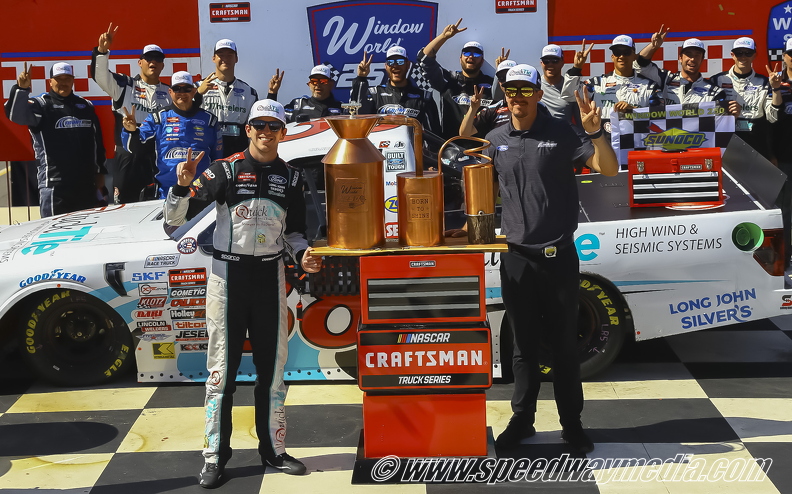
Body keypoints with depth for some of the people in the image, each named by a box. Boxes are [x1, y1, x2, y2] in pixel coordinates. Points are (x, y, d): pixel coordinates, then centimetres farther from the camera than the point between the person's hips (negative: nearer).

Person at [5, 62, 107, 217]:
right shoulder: (41, 105, 1)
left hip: (87, 185, 5)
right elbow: (16, 115, -19)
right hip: (54, 186, -5)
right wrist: (21, 88, -35)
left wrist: (100, 174, 17)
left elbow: (98, 143, 21)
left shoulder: (86, 106, 16)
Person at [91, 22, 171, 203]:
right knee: (124, 202, 0)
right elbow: (100, 75, -9)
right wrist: (102, 50, -22)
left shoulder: (168, 92, 16)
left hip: (157, 156, 3)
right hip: (128, 155, -3)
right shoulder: (124, 85, 6)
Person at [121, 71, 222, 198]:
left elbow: (217, 158, 13)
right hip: (167, 191, -1)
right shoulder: (158, 118, 5)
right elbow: (133, 148, -1)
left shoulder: (208, 119, 9)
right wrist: (131, 130, -22)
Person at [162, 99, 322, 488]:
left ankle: (273, 449, 22)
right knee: (222, 367, 0)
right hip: (228, 272, -3)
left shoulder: (290, 178, 7)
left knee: (273, 366, 10)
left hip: (270, 274, 4)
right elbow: (175, 217, -7)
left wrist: (302, 255, -2)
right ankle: (215, 456, 9)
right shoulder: (226, 170, -4)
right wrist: (183, 184, -26)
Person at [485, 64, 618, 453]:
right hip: (516, 256, 3)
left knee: (563, 343, 6)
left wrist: (594, 132, -24)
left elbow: (609, 168, -10)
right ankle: (522, 419, 23)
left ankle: (572, 423, 17)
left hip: (557, 256, -3)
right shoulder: (495, 141, 6)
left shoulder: (561, 133, -4)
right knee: (523, 343, 12)